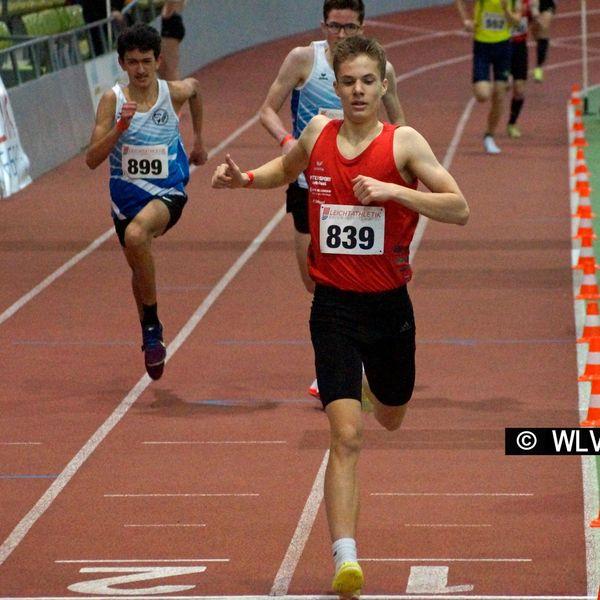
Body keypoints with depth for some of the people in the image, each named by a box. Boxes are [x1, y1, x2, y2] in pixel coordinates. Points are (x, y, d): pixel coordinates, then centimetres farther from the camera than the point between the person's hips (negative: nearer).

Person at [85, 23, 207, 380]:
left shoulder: (175, 93, -8)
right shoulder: (113, 100, -10)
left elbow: (195, 89, 20)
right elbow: (93, 159, -14)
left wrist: (199, 139, 28)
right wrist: (120, 127, -28)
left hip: (168, 192, -3)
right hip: (126, 195, 3)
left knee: (136, 235, -34)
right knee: (139, 267, 19)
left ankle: (152, 322, -18)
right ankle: (150, 336, 44)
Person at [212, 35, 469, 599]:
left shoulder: (403, 142, -8)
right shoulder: (318, 133, 0)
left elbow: (459, 208, -14)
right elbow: (287, 169, 24)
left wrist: (393, 190, -24)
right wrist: (245, 178, 6)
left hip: (390, 304, 1)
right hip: (334, 307, 0)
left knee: (391, 420, 24)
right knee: (346, 435, -15)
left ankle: (374, 385, 61)